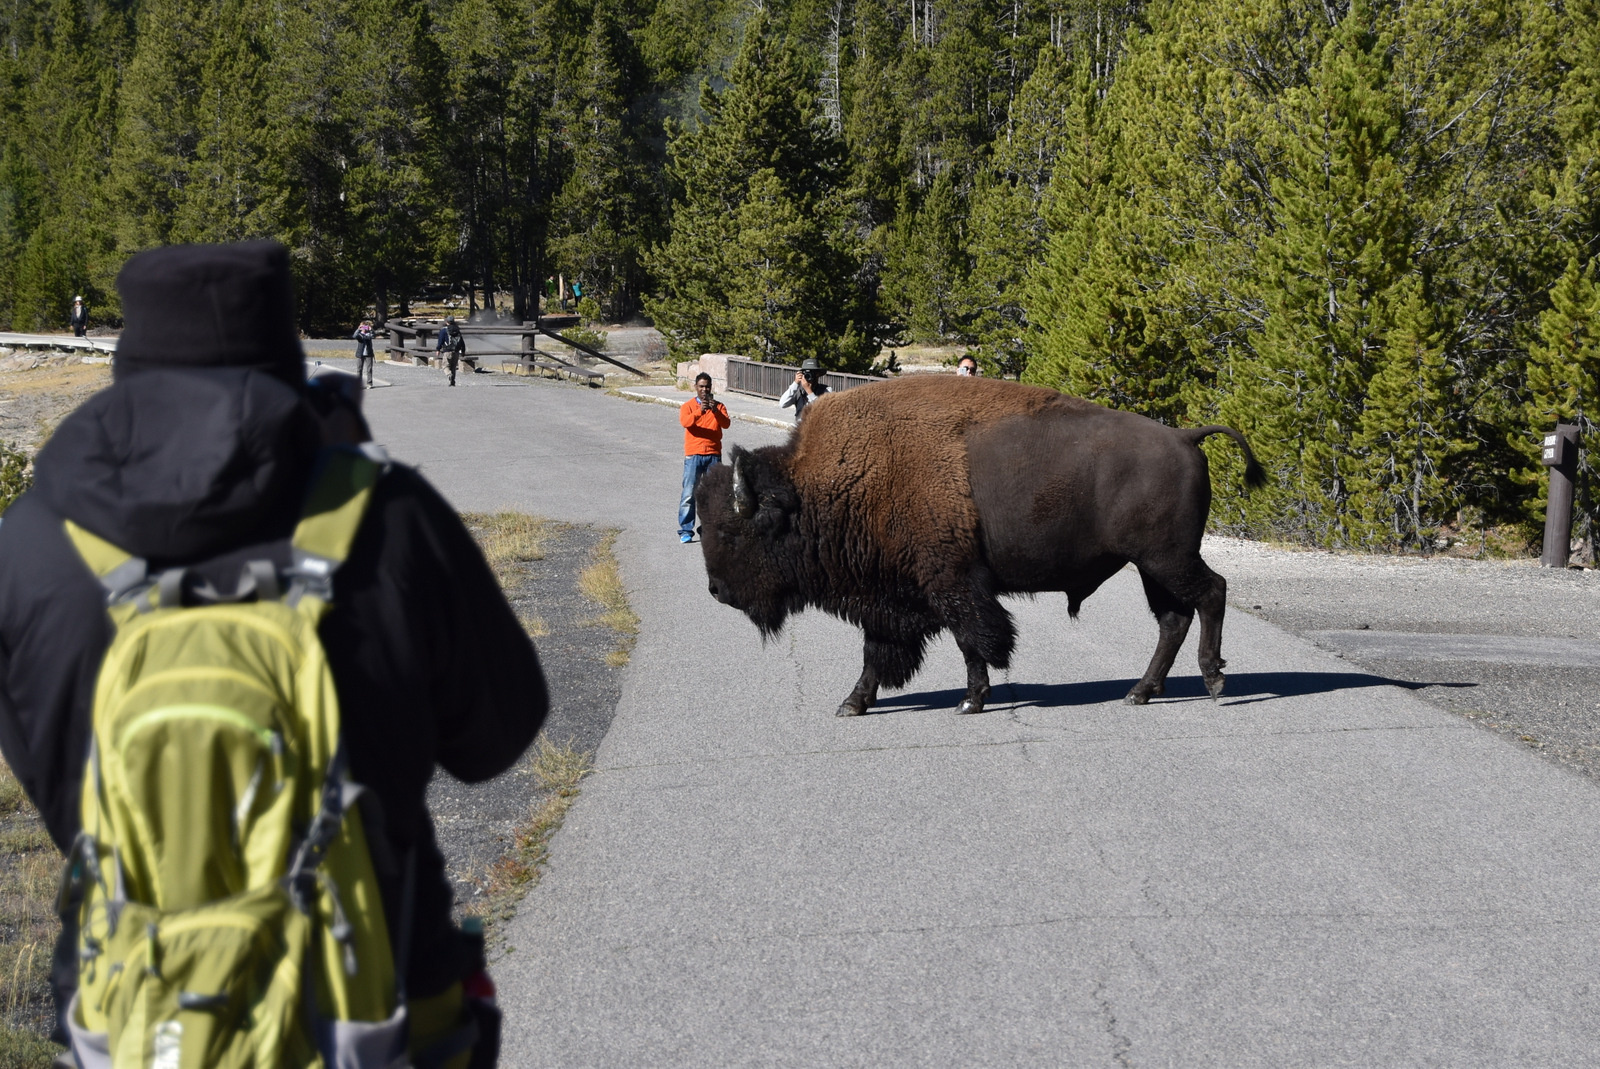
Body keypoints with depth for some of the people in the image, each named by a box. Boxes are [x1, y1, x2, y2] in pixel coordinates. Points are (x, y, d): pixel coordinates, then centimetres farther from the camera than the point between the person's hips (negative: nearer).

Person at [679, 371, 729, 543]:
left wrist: (715, 411, -23)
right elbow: (685, 422, -15)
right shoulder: (687, 406, 5)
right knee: (689, 494, -7)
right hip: (693, 455, -2)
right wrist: (699, 411, -31)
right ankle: (686, 531, -6)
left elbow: (726, 424, -6)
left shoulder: (718, 405, 10)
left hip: (713, 454, 2)